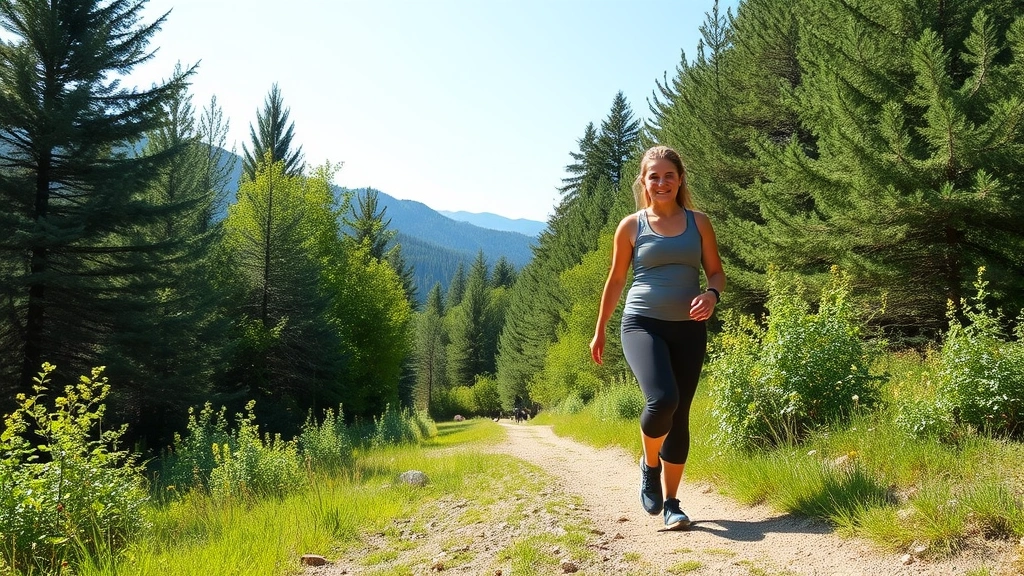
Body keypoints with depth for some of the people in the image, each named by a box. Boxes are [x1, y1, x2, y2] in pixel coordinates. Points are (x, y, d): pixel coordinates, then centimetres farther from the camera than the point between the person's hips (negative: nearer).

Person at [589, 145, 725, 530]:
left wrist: (712, 294, -12)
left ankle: (671, 503, 19)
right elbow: (616, 280, 9)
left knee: (680, 415, 5)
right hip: (643, 325, -3)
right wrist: (599, 331, 13)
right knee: (662, 400, -25)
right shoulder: (631, 226, 3)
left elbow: (716, 271, 12)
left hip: (688, 329, 3)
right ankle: (649, 465, 6)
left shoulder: (698, 223, 8)